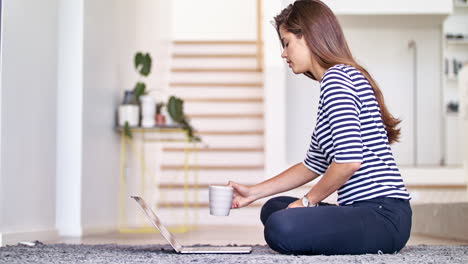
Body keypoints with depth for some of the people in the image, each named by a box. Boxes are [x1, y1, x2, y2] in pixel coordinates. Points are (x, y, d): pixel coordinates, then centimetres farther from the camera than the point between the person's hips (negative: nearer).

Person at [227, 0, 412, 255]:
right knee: (273, 208, 23)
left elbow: (349, 161, -22)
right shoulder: (342, 78, 22)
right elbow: (313, 166, 23)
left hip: (383, 215, -11)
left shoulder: (336, 78, -12)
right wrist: (253, 192, 20)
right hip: (368, 210, 11)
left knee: (280, 227, -30)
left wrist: (307, 201, -7)